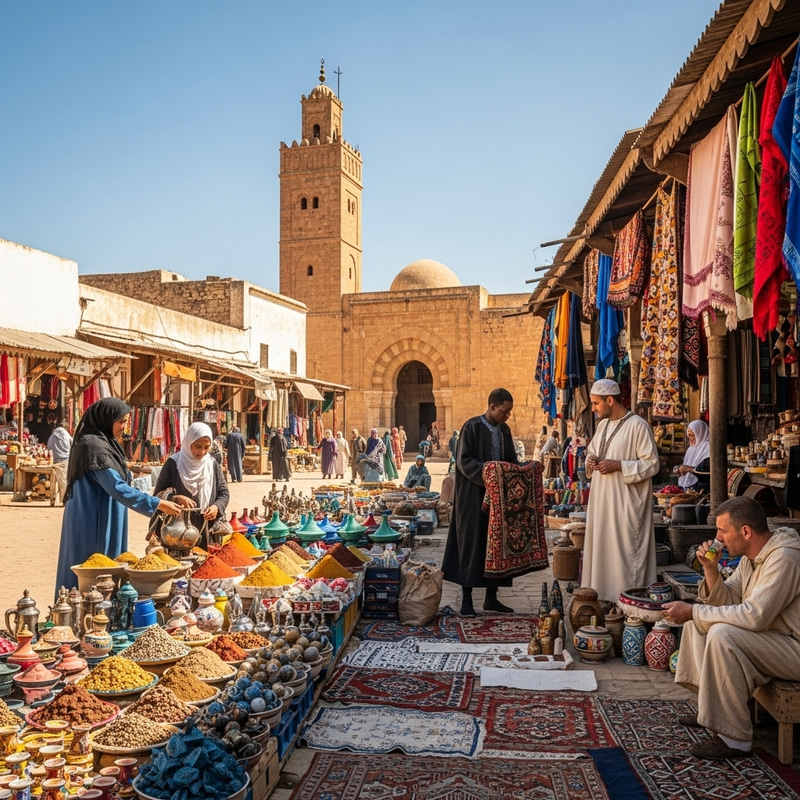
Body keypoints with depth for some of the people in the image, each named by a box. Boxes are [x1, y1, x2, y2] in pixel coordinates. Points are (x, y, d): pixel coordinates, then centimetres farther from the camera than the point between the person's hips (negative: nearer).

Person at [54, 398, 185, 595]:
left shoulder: (102, 443, 10)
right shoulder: (94, 446, -20)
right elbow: (117, 488, -26)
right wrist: (158, 504, -27)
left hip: (101, 522, 10)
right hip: (93, 525, -10)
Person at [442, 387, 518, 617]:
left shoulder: (504, 430, 11)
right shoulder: (472, 427, -9)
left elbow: (511, 460, 17)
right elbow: (463, 460, -14)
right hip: (474, 497, -6)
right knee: (472, 544, -1)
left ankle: (491, 598, 20)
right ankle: (466, 600, 7)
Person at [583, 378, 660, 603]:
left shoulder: (637, 426, -12)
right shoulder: (602, 425, 12)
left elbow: (652, 464, -13)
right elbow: (591, 452, 26)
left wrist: (618, 465, -19)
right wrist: (591, 461, 3)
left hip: (625, 502, -8)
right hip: (601, 499, 8)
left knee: (625, 549, -4)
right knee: (601, 547, 10)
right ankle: (602, 595, 19)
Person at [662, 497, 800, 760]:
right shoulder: (752, 556, 5)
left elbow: (754, 616, -33)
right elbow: (726, 602, 7)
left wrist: (692, 611, -26)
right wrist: (710, 569, -11)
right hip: (772, 637, 10)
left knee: (721, 635, -29)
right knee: (698, 620, 9)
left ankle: (734, 738, -19)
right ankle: (710, 708, 14)